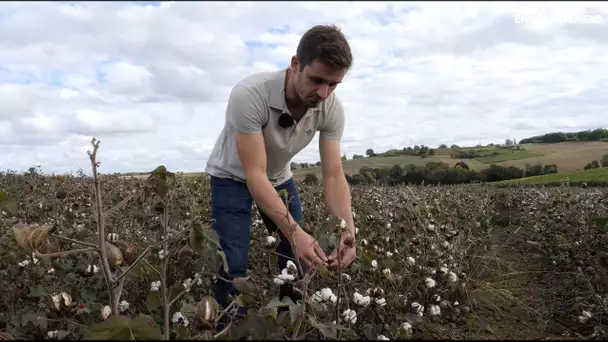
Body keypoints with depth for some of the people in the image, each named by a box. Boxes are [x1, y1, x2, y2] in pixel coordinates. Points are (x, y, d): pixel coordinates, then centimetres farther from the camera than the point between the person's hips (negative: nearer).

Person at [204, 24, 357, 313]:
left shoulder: (332, 108, -23)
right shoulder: (249, 95, -39)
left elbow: (333, 175, -22)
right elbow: (254, 174, -38)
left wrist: (348, 230, -38)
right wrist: (295, 232, -47)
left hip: (279, 178, 4)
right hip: (233, 177, -4)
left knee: (299, 259, 1)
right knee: (233, 266, -12)